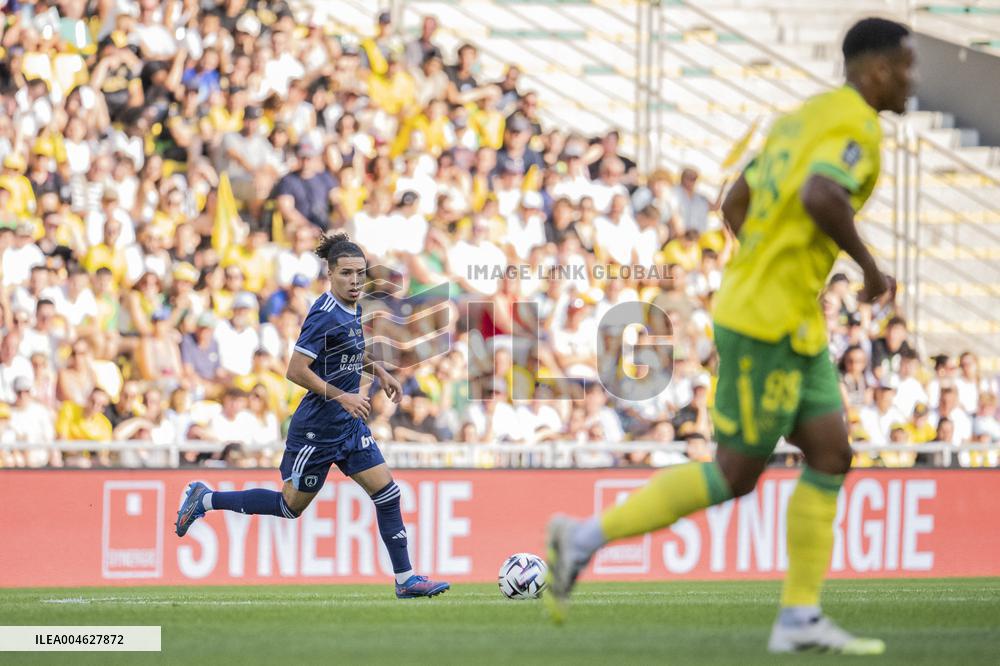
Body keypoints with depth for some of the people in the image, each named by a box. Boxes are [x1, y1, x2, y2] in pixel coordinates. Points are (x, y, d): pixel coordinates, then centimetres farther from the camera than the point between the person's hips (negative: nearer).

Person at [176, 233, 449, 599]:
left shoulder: (352, 308, 5)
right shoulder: (325, 315, -22)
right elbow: (296, 371, -25)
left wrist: (379, 371, 20)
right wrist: (342, 397, -24)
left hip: (349, 424, 8)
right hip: (317, 428, -8)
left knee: (387, 492, 1)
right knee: (290, 506, 6)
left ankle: (406, 579, 6)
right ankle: (206, 499, 20)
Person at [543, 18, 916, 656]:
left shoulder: (803, 117, 17)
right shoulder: (857, 125, -12)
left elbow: (736, 203, 20)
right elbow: (820, 197, -30)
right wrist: (870, 267, -17)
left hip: (795, 328, 10)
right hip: (766, 326, -10)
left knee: (830, 455, 6)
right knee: (736, 474, -4)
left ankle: (800, 617, 5)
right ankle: (587, 537, 2)